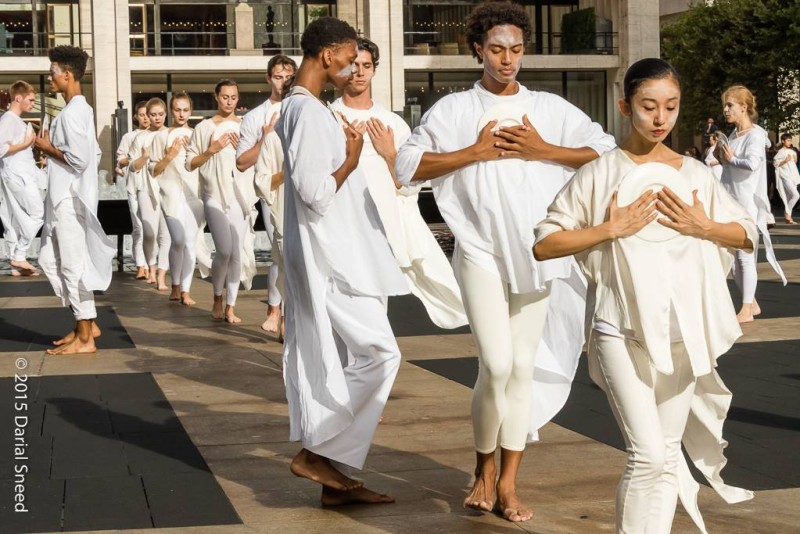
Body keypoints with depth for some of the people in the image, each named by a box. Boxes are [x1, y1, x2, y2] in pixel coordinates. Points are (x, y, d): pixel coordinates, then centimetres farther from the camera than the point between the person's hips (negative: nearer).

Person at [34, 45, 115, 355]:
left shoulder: (71, 112, -17)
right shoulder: (81, 109, 14)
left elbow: (79, 159, -24)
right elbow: (94, 154, 19)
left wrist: (48, 148, -10)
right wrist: (54, 148, 13)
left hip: (70, 201, -10)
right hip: (64, 199, 10)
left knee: (73, 265, -4)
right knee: (51, 259, 16)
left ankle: (84, 339, 3)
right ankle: (86, 323, 22)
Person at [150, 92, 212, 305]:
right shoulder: (161, 137, 6)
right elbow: (153, 170, 6)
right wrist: (169, 156, -9)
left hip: (194, 193, 2)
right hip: (172, 193, -2)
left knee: (191, 241, -3)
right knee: (178, 240, -12)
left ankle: (185, 290, 1)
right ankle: (176, 286, 5)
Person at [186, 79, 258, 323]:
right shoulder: (204, 127, 4)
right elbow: (190, 163, 4)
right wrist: (211, 150, -9)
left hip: (241, 195, 3)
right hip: (215, 194, -2)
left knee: (237, 252, 1)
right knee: (224, 250, -13)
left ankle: (231, 306, 9)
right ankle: (218, 298, 11)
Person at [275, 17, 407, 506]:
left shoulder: (309, 108, 16)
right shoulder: (307, 111, -16)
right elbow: (316, 193, -22)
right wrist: (351, 159, -10)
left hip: (336, 256, 10)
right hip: (330, 259, -10)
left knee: (336, 365, 9)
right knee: (378, 354, -10)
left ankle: (336, 479, 12)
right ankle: (316, 452, -3)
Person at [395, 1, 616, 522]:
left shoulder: (550, 108, 8)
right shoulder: (455, 109, 3)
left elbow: (607, 152, 2)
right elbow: (408, 165, -5)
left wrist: (543, 150, -8)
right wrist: (474, 152, -11)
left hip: (536, 253, 3)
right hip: (481, 251, -2)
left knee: (525, 366, 5)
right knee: (497, 364, -11)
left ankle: (509, 482, 14)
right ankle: (485, 468, 12)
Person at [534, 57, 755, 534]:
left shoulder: (695, 174, 7)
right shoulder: (602, 173, -3)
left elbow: (747, 234, 15)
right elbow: (544, 244, -5)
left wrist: (703, 227, -4)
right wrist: (611, 230, -14)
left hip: (682, 335, 4)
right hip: (622, 333, -4)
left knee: (669, 454, 13)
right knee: (649, 456, -14)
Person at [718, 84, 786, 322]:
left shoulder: (755, 134, -11)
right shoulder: (733, 135, 13)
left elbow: (752, 163, -28)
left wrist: (731, 159, -12)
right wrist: (723, 159, 7)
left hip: (748, 205, -8)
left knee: (745, 256, -4)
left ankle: (747, 310, 4)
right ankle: (751, 303, 23)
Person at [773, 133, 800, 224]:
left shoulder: (792, 151, 15)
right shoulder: (781, 152, -6)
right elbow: (775, 163, -9)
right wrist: (785, 161, -19)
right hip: (785, 176, -7)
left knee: (790, 198, 6)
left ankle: (788, 217, 9)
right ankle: (787, 214, -7)